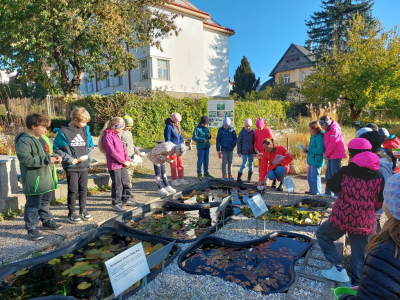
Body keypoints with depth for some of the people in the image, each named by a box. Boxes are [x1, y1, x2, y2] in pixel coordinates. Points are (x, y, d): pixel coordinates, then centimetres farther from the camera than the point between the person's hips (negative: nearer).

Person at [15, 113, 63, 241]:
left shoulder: (44, 138, 12)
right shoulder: (24, 141, -17)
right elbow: (25, 159, -25)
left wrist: (55, 157, 2)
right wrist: (47, 159, -26)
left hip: (47, 179, 9)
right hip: (34, 181, -9)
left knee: (45, 202, 23)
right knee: (33, 205, 1)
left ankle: (47, 221, 38)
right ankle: (32, 229, 12)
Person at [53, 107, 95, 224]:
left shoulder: (85, 129, 6)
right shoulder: (63, 131, -7)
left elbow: (91, 145, 14)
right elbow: (56, 148, -3)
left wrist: (89, 156, -3)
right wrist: (69, 159, -12)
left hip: (84, 166, 5)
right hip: (71, 167, -4)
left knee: (83, 189, 12)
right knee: (73, 190, 0)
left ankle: (83, 210, 27)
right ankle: (71, 214, 14)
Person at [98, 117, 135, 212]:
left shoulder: (116, 135, 15)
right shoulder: (107, 136, -15)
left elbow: (123, 148, 15)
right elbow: (112, 152, -21)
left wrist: (127, 159, 1)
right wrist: (124, 161, -16)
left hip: (122, 164, 9)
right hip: (114, 165, -9)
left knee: (126, 182, 18)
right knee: (117, 185, -2)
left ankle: (126, 199, 33)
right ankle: (116, 203, 10)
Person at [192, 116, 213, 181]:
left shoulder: (206, 128, 12)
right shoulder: (197, 129, -6)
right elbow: (194, 137, -13)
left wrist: (209, 136, -4)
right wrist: (202, 139, -20)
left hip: (207, 147, 6)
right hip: (200, 147, -6)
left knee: (206, 161, 11)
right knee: (200, 161, -2)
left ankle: (206, 174, 21)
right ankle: (199, 174, 8)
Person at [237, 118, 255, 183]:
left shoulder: (253, 132, 2)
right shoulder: (242, 132, -4)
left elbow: (255, 142, 8)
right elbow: (239, 142, -1)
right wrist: (239, 152, -4)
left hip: (251, 152, 3)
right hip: (244, 152, -3)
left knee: (251, 164, 9)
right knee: (244, 164, -6)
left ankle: (249, 178, 22)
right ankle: (239, 178, 5)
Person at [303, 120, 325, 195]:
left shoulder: (319, 137, -19)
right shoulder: (312, 136, 11)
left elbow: (320, 150, -25)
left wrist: (309, 149, -17)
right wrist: (307, 150, 5)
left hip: (316, 161, -10)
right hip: (311, 160, 10)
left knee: (314, 176, -2)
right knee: (309, 176, 17)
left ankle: (316, 192, 11)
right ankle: (312, 190, 30)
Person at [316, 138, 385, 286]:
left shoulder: (346, 171, -13)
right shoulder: (378, 176, -2)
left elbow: (332, 186, 1)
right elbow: (380, 203, 5)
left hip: (342, 218, -3)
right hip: (364, 222, 4)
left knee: (322, 234, 20)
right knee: (359, 255, 18)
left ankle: (339, 269, 12)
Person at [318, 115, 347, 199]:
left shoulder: (334, 129, -15)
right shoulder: (327, 130, 15)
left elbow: (332, 144, -19)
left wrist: (326, 154, -10)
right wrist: (326, 154, 5)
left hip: (336, 155, -10)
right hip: (331, 155, 10)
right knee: (328, 174, 13)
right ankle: (328, 192, 22)